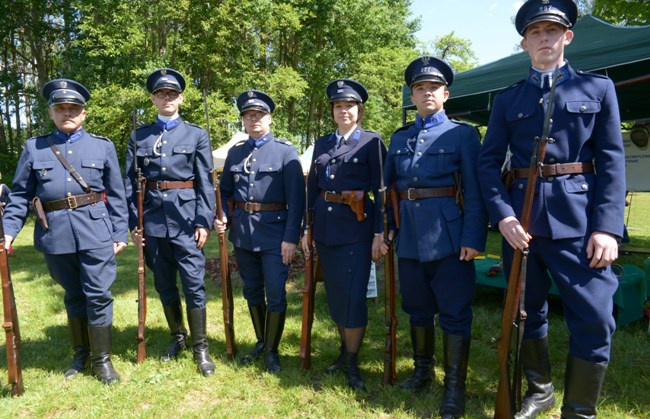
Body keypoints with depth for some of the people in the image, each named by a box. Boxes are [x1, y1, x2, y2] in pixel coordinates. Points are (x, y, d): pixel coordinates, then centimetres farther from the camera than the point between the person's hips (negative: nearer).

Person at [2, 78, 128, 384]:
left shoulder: (103, 146, 6)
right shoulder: (34, 147, 9)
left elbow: (116, 195, 4)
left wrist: (120, 232, 0)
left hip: (95, 231, -2)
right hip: (55, 233, 2)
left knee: (98, 295, 0)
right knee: (73, 297, 15)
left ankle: (102, 359, 15)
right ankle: (81, 354, 32)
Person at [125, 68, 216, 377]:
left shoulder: (197, 135, 3)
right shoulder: (138, 137, 9)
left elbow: (205, 183, -1)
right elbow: (131, 183, 8)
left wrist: (204, 221, -8)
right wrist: (133, 222, 2)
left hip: (186, 218, -2)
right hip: (153, 219, 3)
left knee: (193, 284, -1)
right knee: (164, 285, 12)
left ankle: (200, 347, 12)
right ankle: (178, 338, 31)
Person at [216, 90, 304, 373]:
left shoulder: (285, 151, -2)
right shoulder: (235, 153, 11)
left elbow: (296, 197, -7)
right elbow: (225, 192, 16)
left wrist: (291, 237, -13)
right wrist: (221, 218, -3)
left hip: (274, 233, -4)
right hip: (242, 232, 5)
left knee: (275, 293, -1)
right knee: (252, 291, 15)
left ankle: (272, 350, 18)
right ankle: (260, 342, 33)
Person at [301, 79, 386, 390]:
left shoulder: (372, 142, -1)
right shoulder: (321, 144, 12)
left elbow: (381, 189, -5)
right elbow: (312, 188, 13)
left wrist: (379, 233, -11)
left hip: (356, 228, -5)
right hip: (325, 227, 5)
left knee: (353, 295, -2)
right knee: (334, 294, 13)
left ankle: (352, 361, 15)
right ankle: (345, 350, 32)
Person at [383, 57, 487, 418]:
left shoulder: (463, 134, 2)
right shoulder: (399, 138, 14)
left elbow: (475, 191, -5)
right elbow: (387, 187, 13)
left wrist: (474, 238, -13)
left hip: (448, 235, -4)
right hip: (409, 235, 5)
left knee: (454, 313, 2)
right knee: (417, 308, 16)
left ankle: (455, 386, 16)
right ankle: (423, 370, 34)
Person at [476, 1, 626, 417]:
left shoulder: (599, 88, 9)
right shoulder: (507, 99, 11)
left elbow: (612, 161, 1)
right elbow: (489, 162, 4)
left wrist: (607, 227, -9)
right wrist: (503, 215, -11)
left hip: (579, 218, -1)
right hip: (521, 217, 2)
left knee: (594, 319, -3)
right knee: (527, 310, 12)